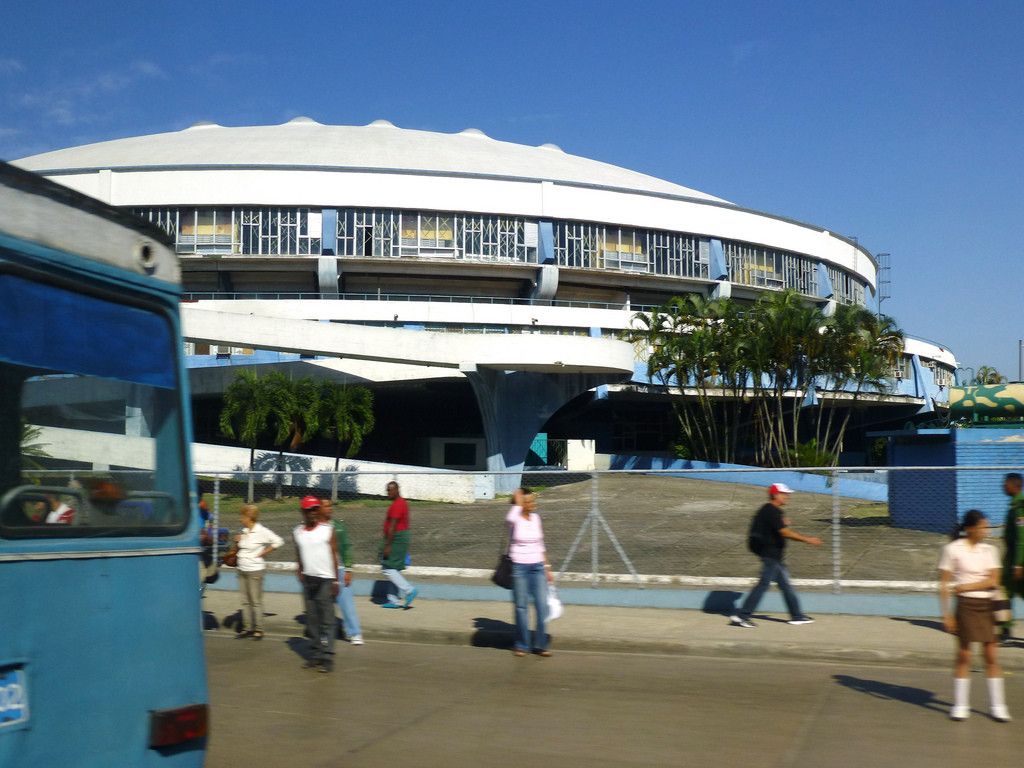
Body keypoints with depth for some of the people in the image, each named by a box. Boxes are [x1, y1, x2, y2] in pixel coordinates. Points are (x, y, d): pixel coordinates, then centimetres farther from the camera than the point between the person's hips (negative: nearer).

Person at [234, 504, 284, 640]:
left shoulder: (261, 531, -13)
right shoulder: (244, 531, 9)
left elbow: (278, 541, -15)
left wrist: (264, 553, -13)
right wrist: (237, 542, 1)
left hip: (255, 570, -7)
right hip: (241, 570, 7)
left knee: (256, 601, -3)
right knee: (245, 601, 10)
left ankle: (258, 630, 3)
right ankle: (247, 628, 17)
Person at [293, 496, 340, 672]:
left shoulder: (328, 529, -4)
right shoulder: (297, 532, 7)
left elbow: (334, 555, -3)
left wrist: (335, 580, -7)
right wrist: (300, 573, 6)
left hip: (325, 580, -4)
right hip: (308, 580, 4)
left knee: (327, 620, -5)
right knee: (312, 619, 8)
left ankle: (327, 657, -6)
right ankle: (317, 654, 16)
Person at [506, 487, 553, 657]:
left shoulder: (536, 518, 7)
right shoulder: (514, 519, -8)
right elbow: (511, 518, -35)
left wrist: (547, 567, 14)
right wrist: (517, 501, -19)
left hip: (537, 567, 4)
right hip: (519, 567, -4)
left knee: (542, 606, 1)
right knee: (521, 607, 4)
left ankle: (540, 644, 12)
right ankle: (522, 645, 17)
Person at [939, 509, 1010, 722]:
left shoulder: (989, 550, 6)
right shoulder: (953, 549, -4)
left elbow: (993, 581, -4)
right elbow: (943, 584, -4)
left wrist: (964, 587, -13)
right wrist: (946, 614, -8)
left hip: (988, 606, 3)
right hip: (966, 605, -3)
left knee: (991, 656, 3)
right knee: (964, 655, 2)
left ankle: (997, 705, 11)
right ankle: (960, 705, 11)